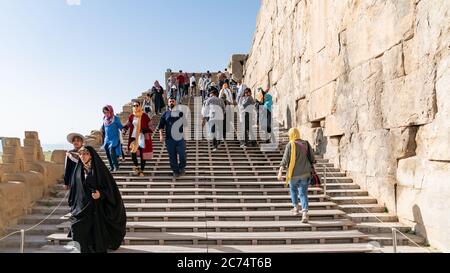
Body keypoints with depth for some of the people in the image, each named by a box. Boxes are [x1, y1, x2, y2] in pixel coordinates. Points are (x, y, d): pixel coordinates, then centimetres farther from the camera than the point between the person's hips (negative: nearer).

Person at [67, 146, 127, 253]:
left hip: (97, 209, -4)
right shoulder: (78, 170, 7)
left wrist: (100, 194, -24)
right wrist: (74, 206, 11)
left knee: (98, 234, 0)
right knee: (84, 235, 4)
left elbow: (109, 186, -7)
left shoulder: (99, 168, -6)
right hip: (82, 208, 4)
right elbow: (74, 190, 14)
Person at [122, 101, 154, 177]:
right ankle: (136, 166, 16)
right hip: (134, 137, 3)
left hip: (142, 138, -3)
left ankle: (142, 170, 17)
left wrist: (144, 130, -18)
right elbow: (128, 125, 21)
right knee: (133, 153, -11)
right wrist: (125, 128, 4)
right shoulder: (131, 116, 5)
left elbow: (150, 126, -5)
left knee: (143, 154, 3)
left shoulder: (144, 116, -7)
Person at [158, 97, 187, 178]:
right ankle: (175, 171, 19)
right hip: (169, 139, 1)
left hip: (180, 138, -1)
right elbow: (161, 125, 7)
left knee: (182, 155, -3)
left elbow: (185, 124, 11)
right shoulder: (165, 114, 7)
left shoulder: (180, 113, 6)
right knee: (172, 157, 5)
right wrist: (161, 135, -7)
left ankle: (182, 168, 23)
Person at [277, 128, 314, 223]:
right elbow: (312, 159, 7)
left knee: (293, 189, 26)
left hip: (294, 173, -2)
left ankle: (296, 208, 33)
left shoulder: (290, 145, -10)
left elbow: (285, 159, -18)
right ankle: (304, 213, -13)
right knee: (303, 193, 5)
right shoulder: (306, 144, 3)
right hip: (305, 173, 3)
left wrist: (280, 172, -22)